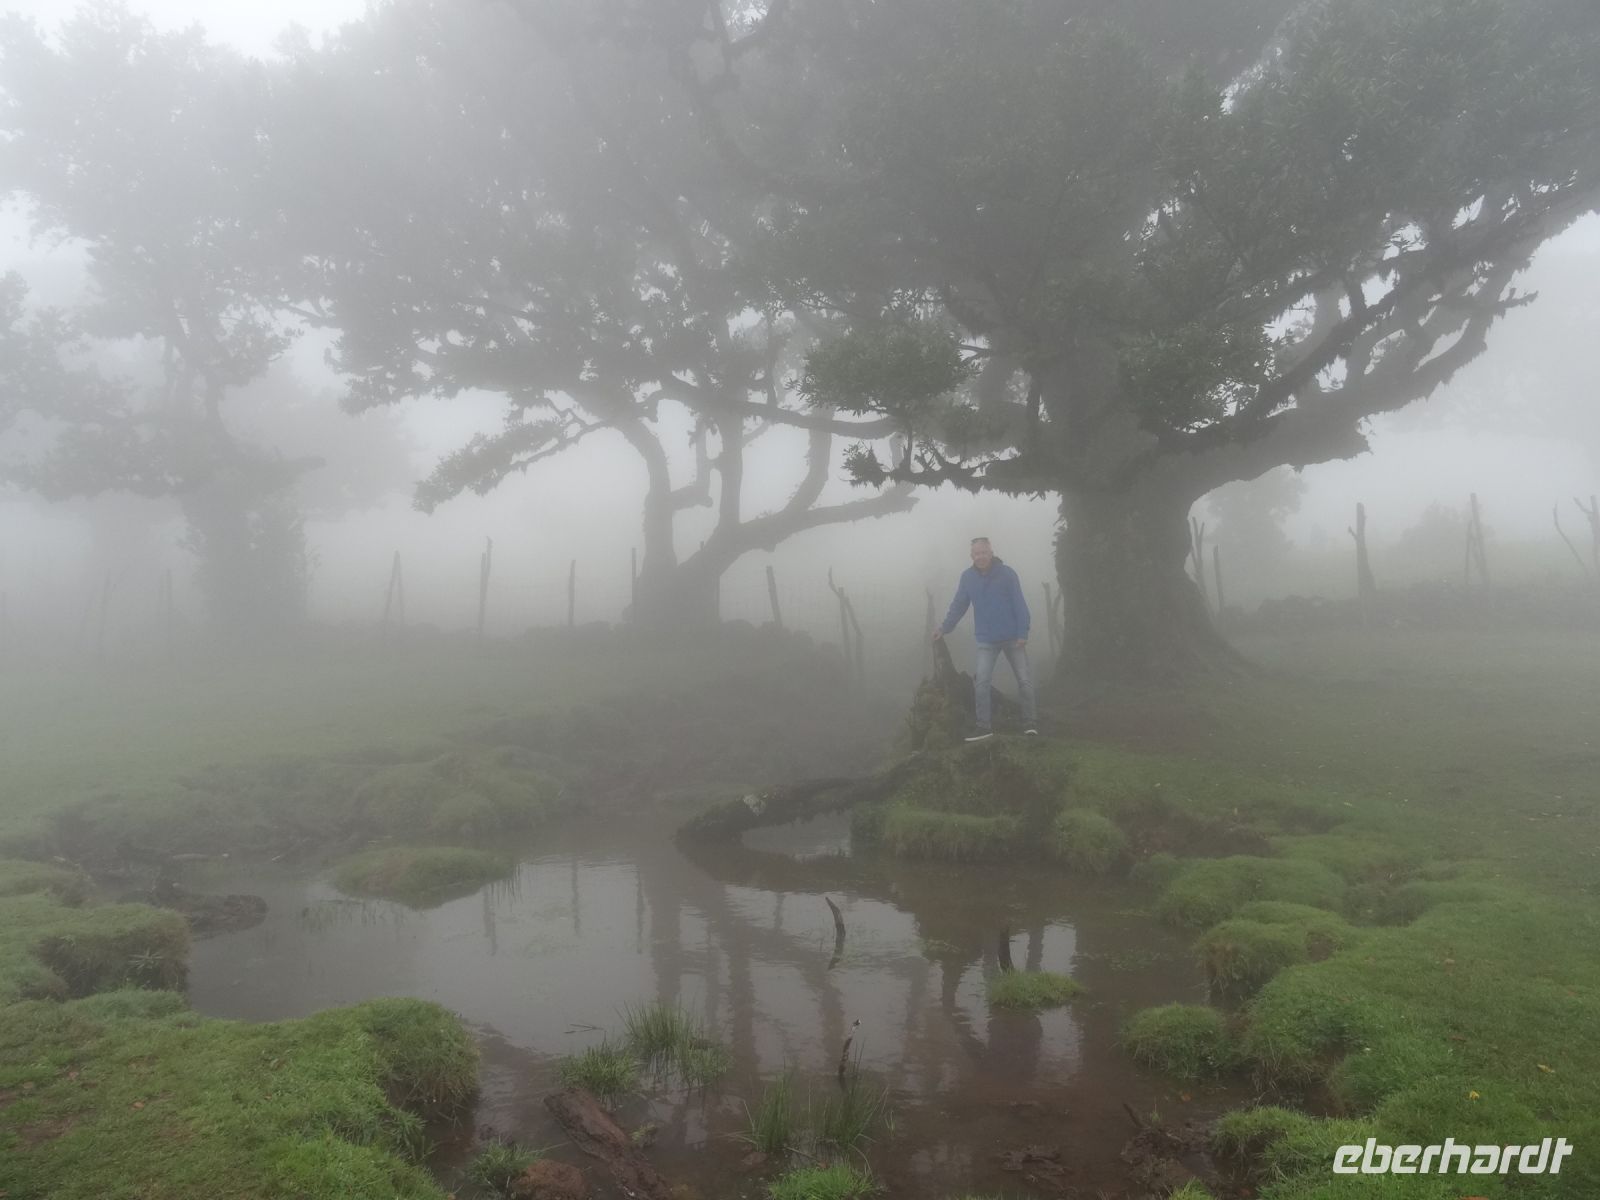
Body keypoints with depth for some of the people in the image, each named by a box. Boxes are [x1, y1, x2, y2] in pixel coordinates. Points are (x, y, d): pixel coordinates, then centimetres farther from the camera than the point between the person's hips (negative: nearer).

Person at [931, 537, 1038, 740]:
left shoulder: (1007, 573, -10)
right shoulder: (967, 577, -2)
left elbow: (1020, 605, -10)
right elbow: (958, 605, 5)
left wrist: (1023, 634, -16)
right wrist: (944, 628, -1)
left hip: (1012, 638, -2)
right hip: (986, 641, 2)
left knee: (1025, 680, 4)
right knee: (982, 683, -7)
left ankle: (1030, 722, 15)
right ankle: (983, 726, 0)